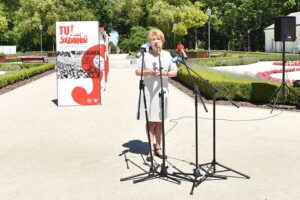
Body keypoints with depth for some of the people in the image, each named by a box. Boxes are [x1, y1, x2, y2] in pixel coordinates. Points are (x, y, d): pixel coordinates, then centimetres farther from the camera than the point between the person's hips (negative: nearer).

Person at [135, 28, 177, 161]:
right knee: (150, 120, 0)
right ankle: (151, 148, 5)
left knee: (159, 120, 9)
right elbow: (137, 72, 0)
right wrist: (149, 72, -17)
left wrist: (167, 73, -15)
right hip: (148, 91, -2)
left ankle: (158, 147, 18)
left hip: (162, 91, 2)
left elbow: (175, 72, 6)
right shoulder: (145, 55, -1)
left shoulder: (167, 55, 6)